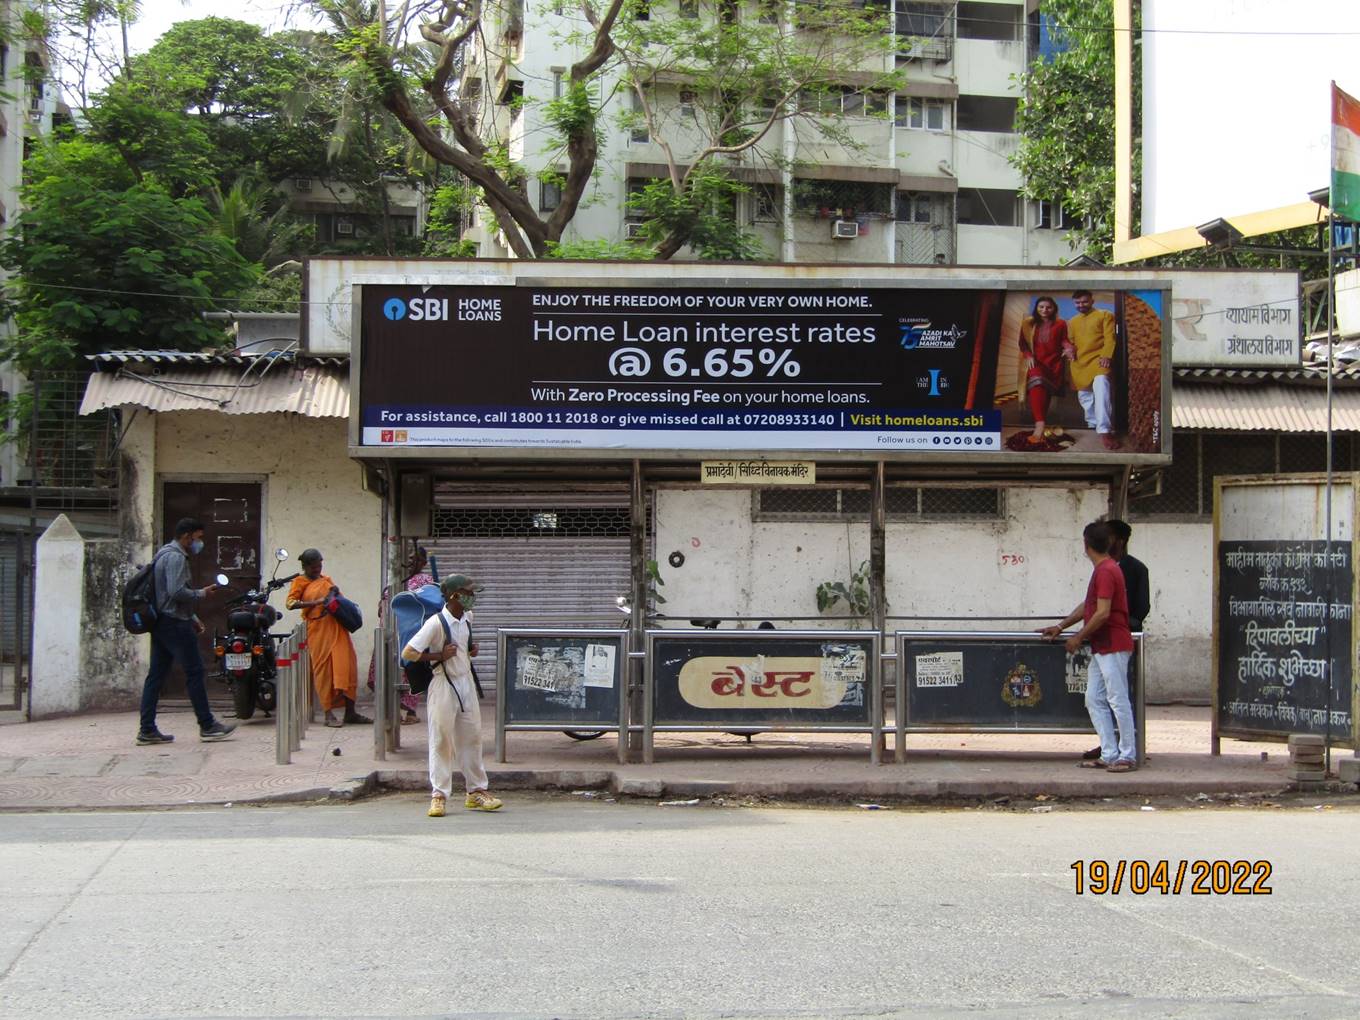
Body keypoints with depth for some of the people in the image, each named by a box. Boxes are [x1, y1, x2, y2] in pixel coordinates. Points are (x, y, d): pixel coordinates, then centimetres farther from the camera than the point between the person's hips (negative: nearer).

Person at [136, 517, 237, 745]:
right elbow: (177, 592, -23)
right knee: (194, 672, -5)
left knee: (156, 675, 6)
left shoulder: (164, 554, 21)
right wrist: (202, 593, -8)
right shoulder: (175, 557, -12)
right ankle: (207, 726, -1)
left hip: (160, 622, 10)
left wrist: (192, 618, 22)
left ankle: (147, 729, 4)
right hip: (175, 624, -10)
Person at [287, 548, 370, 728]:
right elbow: (290, 602, -9)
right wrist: (316, 602, -17)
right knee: (323, 669, -4)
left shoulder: (326, 580, 20)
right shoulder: (300, 582, 4)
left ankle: (350, 711, 3)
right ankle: (329, 714, -1)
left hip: (336, 628, 5)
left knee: (346, 665, -2)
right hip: (317, 629, -5)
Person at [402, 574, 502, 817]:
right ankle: (438, 796, 5)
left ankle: (476, 792, 20)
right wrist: (440, 655, -19)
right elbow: (408, 653, -19)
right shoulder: (436, 623, -18)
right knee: (441, 740, -1)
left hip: (466, 681, 7)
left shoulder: (467, 618, 5)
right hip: (443, 685, -7)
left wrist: (471, 649, 7)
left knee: (472, 738, 11)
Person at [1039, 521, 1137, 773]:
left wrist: (1079, 637, -11)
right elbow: (1087, 606, 24)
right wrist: (1060, 627, 24)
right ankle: (1109, 754, 11)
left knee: (1118, 700, -5)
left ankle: (1127, 756, -1)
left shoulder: (1106, 571, -16)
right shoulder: (1103, 570, 15)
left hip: (1113, 647, -10)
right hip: (1101, 648, 10)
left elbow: (1103, 613, -21)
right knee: (1094, 700, 10)